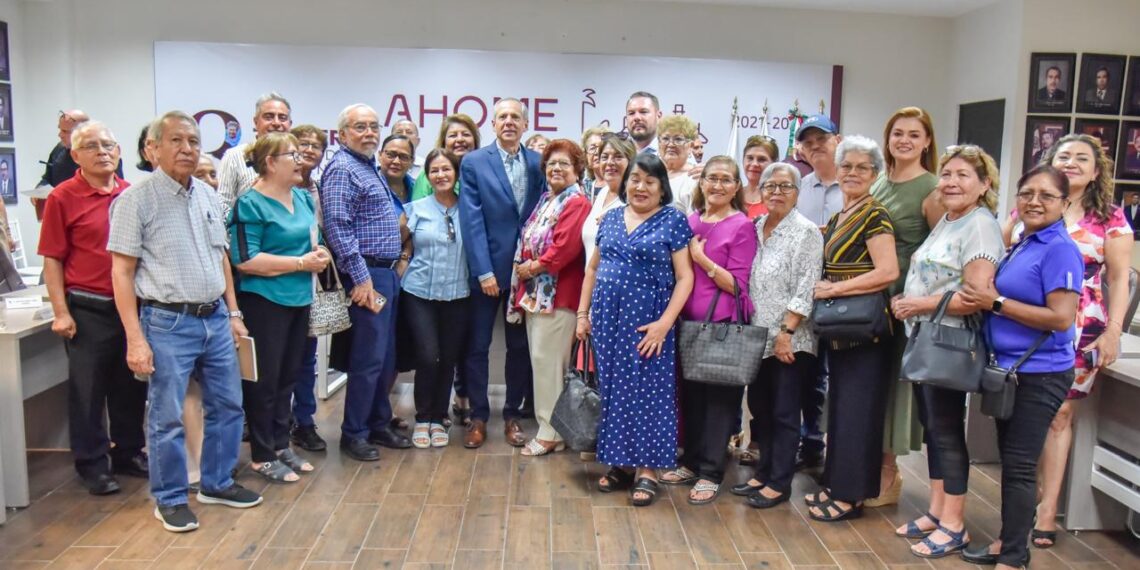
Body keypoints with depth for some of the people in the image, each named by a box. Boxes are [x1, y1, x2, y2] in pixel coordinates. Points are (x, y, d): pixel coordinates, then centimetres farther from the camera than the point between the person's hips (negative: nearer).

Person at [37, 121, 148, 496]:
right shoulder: (63, 197, -6)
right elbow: (52, 259, -6)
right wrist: (61, 312, -11)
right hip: (88, 309, -4)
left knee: (132, 386, 14)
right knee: (88, 391, 7)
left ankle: (129, 452, 30)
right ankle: (92, 464, 20)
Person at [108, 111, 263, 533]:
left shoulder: (207, 196, 11)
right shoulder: (136, 199, -8)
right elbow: (121, 271, -10)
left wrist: (233, 313, 14)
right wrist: (135, 339, -15)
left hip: (215, 319, 6)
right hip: (168, 323, -6)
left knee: (227, 406, 13)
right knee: (167, 418, 3)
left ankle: (216, 483, 30)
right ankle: (170, 499, 20)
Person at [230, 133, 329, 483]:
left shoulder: (303, 197, 10)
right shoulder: (251, 203, -13)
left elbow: (312, 239, 22)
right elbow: (244, 260, -21)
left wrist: (319, 253, -2)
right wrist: (301, 262, -19)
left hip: (299, 299, 8)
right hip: (264, 302, -7)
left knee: (288, 377, 15)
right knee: (264, 380, 2)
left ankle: (280, 446, 28)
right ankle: (262, 456, 15)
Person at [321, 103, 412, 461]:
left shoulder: (371, 168, 19)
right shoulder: (342, 169, -11)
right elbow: (337, 227, -20)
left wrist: (400, 256, 16)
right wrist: (360, 277, -22)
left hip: (388, 272, 10)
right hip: (368, 275, -10)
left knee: (385, 356, 14)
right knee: (369, 358, -5)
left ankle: (378, 424, 25)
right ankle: (353, 433, 7)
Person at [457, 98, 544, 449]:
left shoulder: (538, 163, 5)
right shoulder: (473, 163, -2)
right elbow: (472, 220, -8)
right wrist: (484, 271, -14)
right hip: (486, 270, -2)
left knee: (520, 346, 10)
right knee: (477, 346, 6)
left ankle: (512, 415, 24)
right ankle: (478, 417, 19)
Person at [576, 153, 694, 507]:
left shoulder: (673, 221, -4)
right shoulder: (611, 218, 10)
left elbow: (684, 278, -8)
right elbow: (593, 269, 16)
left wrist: (664, 323, -15)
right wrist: (583, 312, 9)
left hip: (645, 322, -4)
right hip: (607, 319, 5)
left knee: (646, 392, 1)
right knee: (612, 390, 10)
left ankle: (646, 470, 12)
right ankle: (620, 464, 23)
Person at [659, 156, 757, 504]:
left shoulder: (742, 226, -7)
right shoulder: (690, 221, 9)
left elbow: (738, 284, -11)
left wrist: (701, 258, -17)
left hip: (723, 323, -6)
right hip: (689, 319, 6)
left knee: (719, 396, 3)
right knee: (691, 391, 14)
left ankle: (710, 473, 13)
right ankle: (691, 461, 28)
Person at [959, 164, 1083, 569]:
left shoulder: (1060, 249, -15)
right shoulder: (1021, 246, 10)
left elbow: (1061, 318, -22)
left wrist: (996, 303, -18)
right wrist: (986, 298, 5)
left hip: (1039, 374, -9)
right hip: (1010, 368, 9)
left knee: (1019, 464, -1)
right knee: (1009, 459, 18)